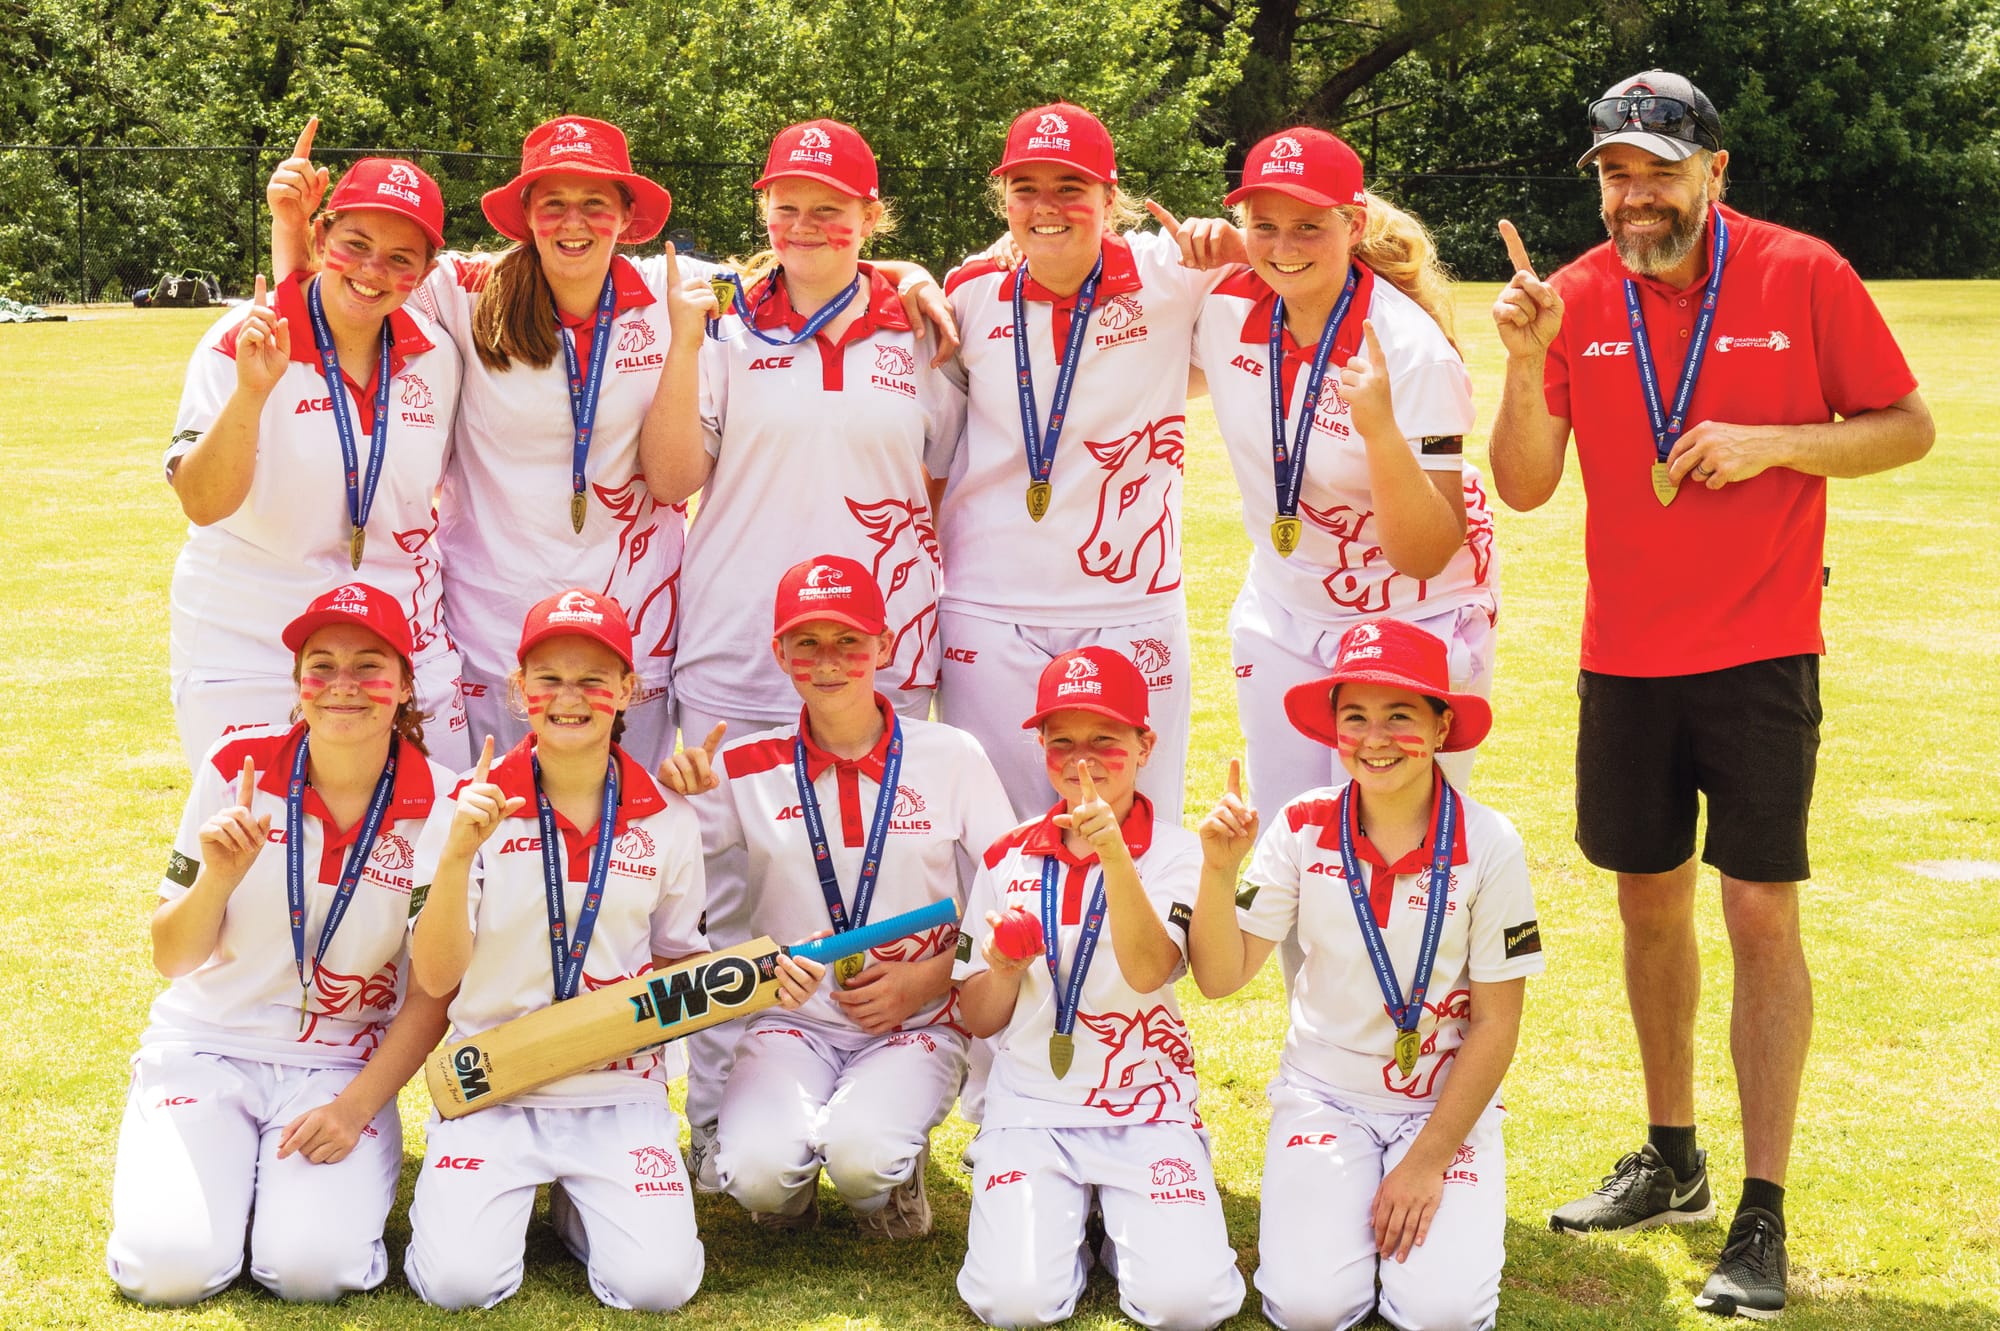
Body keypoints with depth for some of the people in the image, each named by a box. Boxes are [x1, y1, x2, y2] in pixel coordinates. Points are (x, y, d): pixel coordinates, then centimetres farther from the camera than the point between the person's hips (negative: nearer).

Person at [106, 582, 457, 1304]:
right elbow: (171, 959, -4)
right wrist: (217, 878, -24)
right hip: (205, 1048, 1)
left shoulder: (436, 808, -8)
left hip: (343, 1067, -1)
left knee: (313, 1268, -24)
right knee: (170, 1265, -20)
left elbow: (435, 991, -3)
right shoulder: (236, 770, -7)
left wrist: (355, 1109, -14)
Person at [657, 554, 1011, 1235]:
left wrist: (926, 980, -11)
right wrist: (667, 797, -19)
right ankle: (789, 1188, 10)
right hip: (791, 1024, 1)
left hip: (913, 1026, -1)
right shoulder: (749, 770, 2)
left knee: (859, 1153, -32)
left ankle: (894, 1179, 6)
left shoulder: (951, 759, -1)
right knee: (758, 1168, -29)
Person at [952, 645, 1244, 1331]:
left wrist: (1112, 851, -33)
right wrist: (1003, 970, -12)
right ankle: (1063, 1215, 12)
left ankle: (1125, 1221, 11)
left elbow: (1148, 972, -22)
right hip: (1029, 1111, 2)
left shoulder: (1173, 852, -2)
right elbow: (978, 1019, 10)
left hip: (1146, 1113, -1)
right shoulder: (1008, 857, 6)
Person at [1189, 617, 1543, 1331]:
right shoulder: (1304, 831, -8)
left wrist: (1428, 1161, -11)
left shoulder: (1488, 846, -12)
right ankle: (1330, 1207, 14)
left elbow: (1496, 1023, -8)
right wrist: (1219, 870, -24)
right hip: (1323, 1093, 1)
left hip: (1448, 1104, -1)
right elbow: (1220, 976, -7)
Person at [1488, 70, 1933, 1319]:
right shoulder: (1578, 297, 1)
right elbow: (1525, 486, -1)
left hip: (1759, 655, -4)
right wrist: (1528, 364, -16)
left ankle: (1764, 1218, -3)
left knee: (1762, 914, -6)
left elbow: (1908, 426, -2)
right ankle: (1672, 1160, 30)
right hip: (1624, 658, 4)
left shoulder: (1803, 276, -7)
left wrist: (1772, 444, -17)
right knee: (1650, 901, 13)